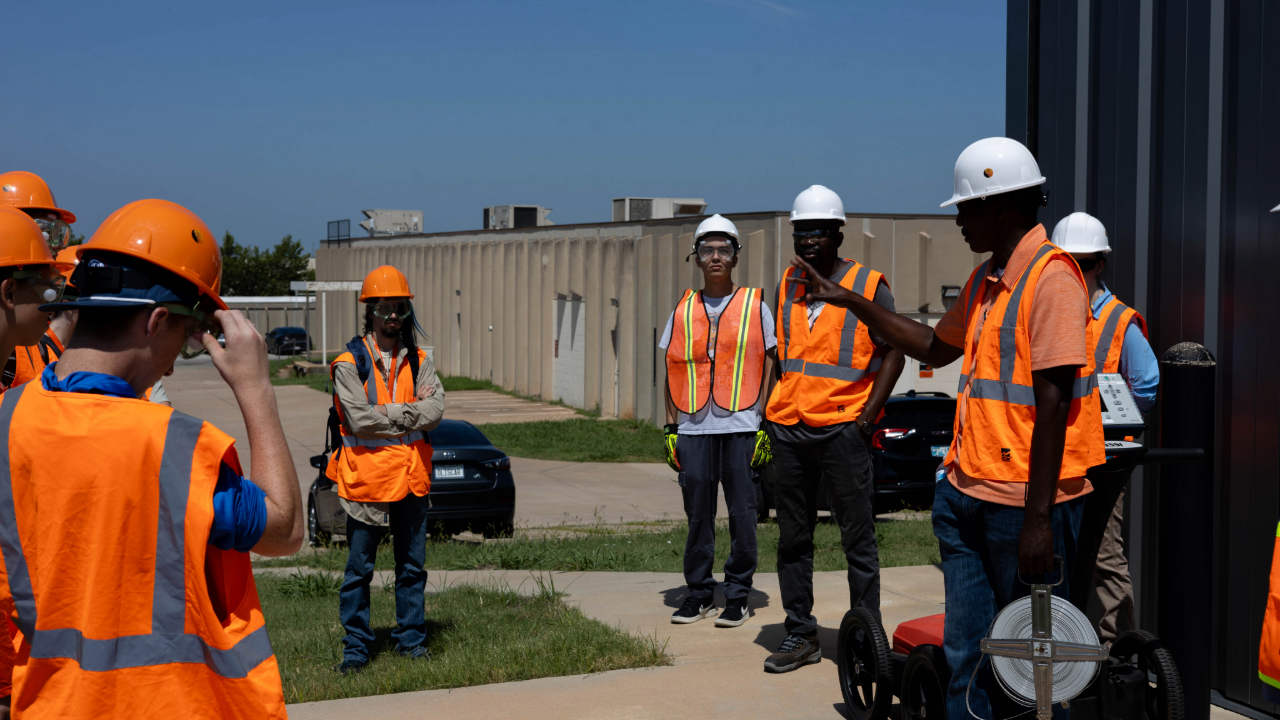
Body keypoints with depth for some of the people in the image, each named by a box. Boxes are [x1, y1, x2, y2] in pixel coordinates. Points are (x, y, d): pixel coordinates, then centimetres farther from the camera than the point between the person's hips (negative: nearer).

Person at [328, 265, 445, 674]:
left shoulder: (418, 361, 9)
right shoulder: (349, 363, -5)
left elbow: (435, 410, -5)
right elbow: (360, 420, -16)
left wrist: (386, 417, -15)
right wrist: (410, 411, -10)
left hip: (411, 476, 4)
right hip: (366, 477, -4)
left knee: (412, 566, 11)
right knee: (359, 569, 3)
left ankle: (411, 638, 22)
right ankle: (356, 646, 12)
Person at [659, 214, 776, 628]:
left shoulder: (755, 307, 7)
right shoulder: (683, 311, 13)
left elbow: (769, 367, 5)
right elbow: (673, 373, 14)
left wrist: (765, 425, -3)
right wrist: (671, 428, 7)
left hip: (741, 425, -2)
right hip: (694, 427, 2)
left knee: (741, 512, -1)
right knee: (697, 512, 4)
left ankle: (738, 596, 8)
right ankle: (699, 593, 14)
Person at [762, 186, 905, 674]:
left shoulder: (868, 286, -2)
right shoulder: (787, 286, 14)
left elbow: (894, 350, -2)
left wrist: (868, 415, -10)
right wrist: (772, 414, 13)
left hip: (842, 429, -5)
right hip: (790, 431, 5)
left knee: (858, 541, 1)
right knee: (793, 540, 9)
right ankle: (801, 635, 18)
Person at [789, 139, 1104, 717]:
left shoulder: (1050, 275, -13)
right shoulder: (984, 280, 16)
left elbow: (1053, 398, -18)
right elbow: (936, 348, 31)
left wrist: (1038, 516, -21)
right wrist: (851, 301, 25)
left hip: (1024, 503, -8)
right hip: (966, 496, 9)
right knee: (965, 649, 11)